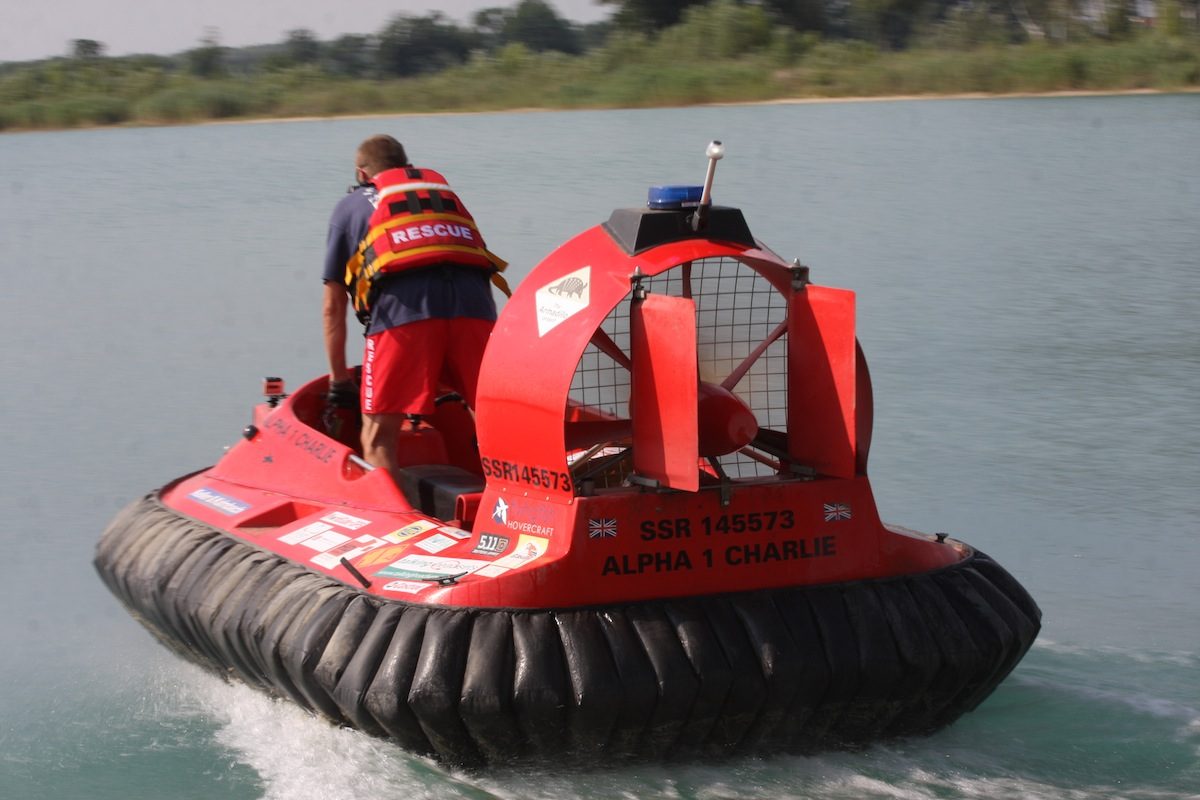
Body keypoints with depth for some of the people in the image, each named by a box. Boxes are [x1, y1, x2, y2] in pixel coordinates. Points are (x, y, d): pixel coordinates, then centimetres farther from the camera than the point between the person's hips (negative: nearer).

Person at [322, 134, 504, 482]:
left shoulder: (351, 205, 29)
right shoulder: (444, 190, 38)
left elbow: (333, 305, 28)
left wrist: (339, 379, 38)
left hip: (401, 304, -3)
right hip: (473, 300, 3)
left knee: (378, 438, 1)